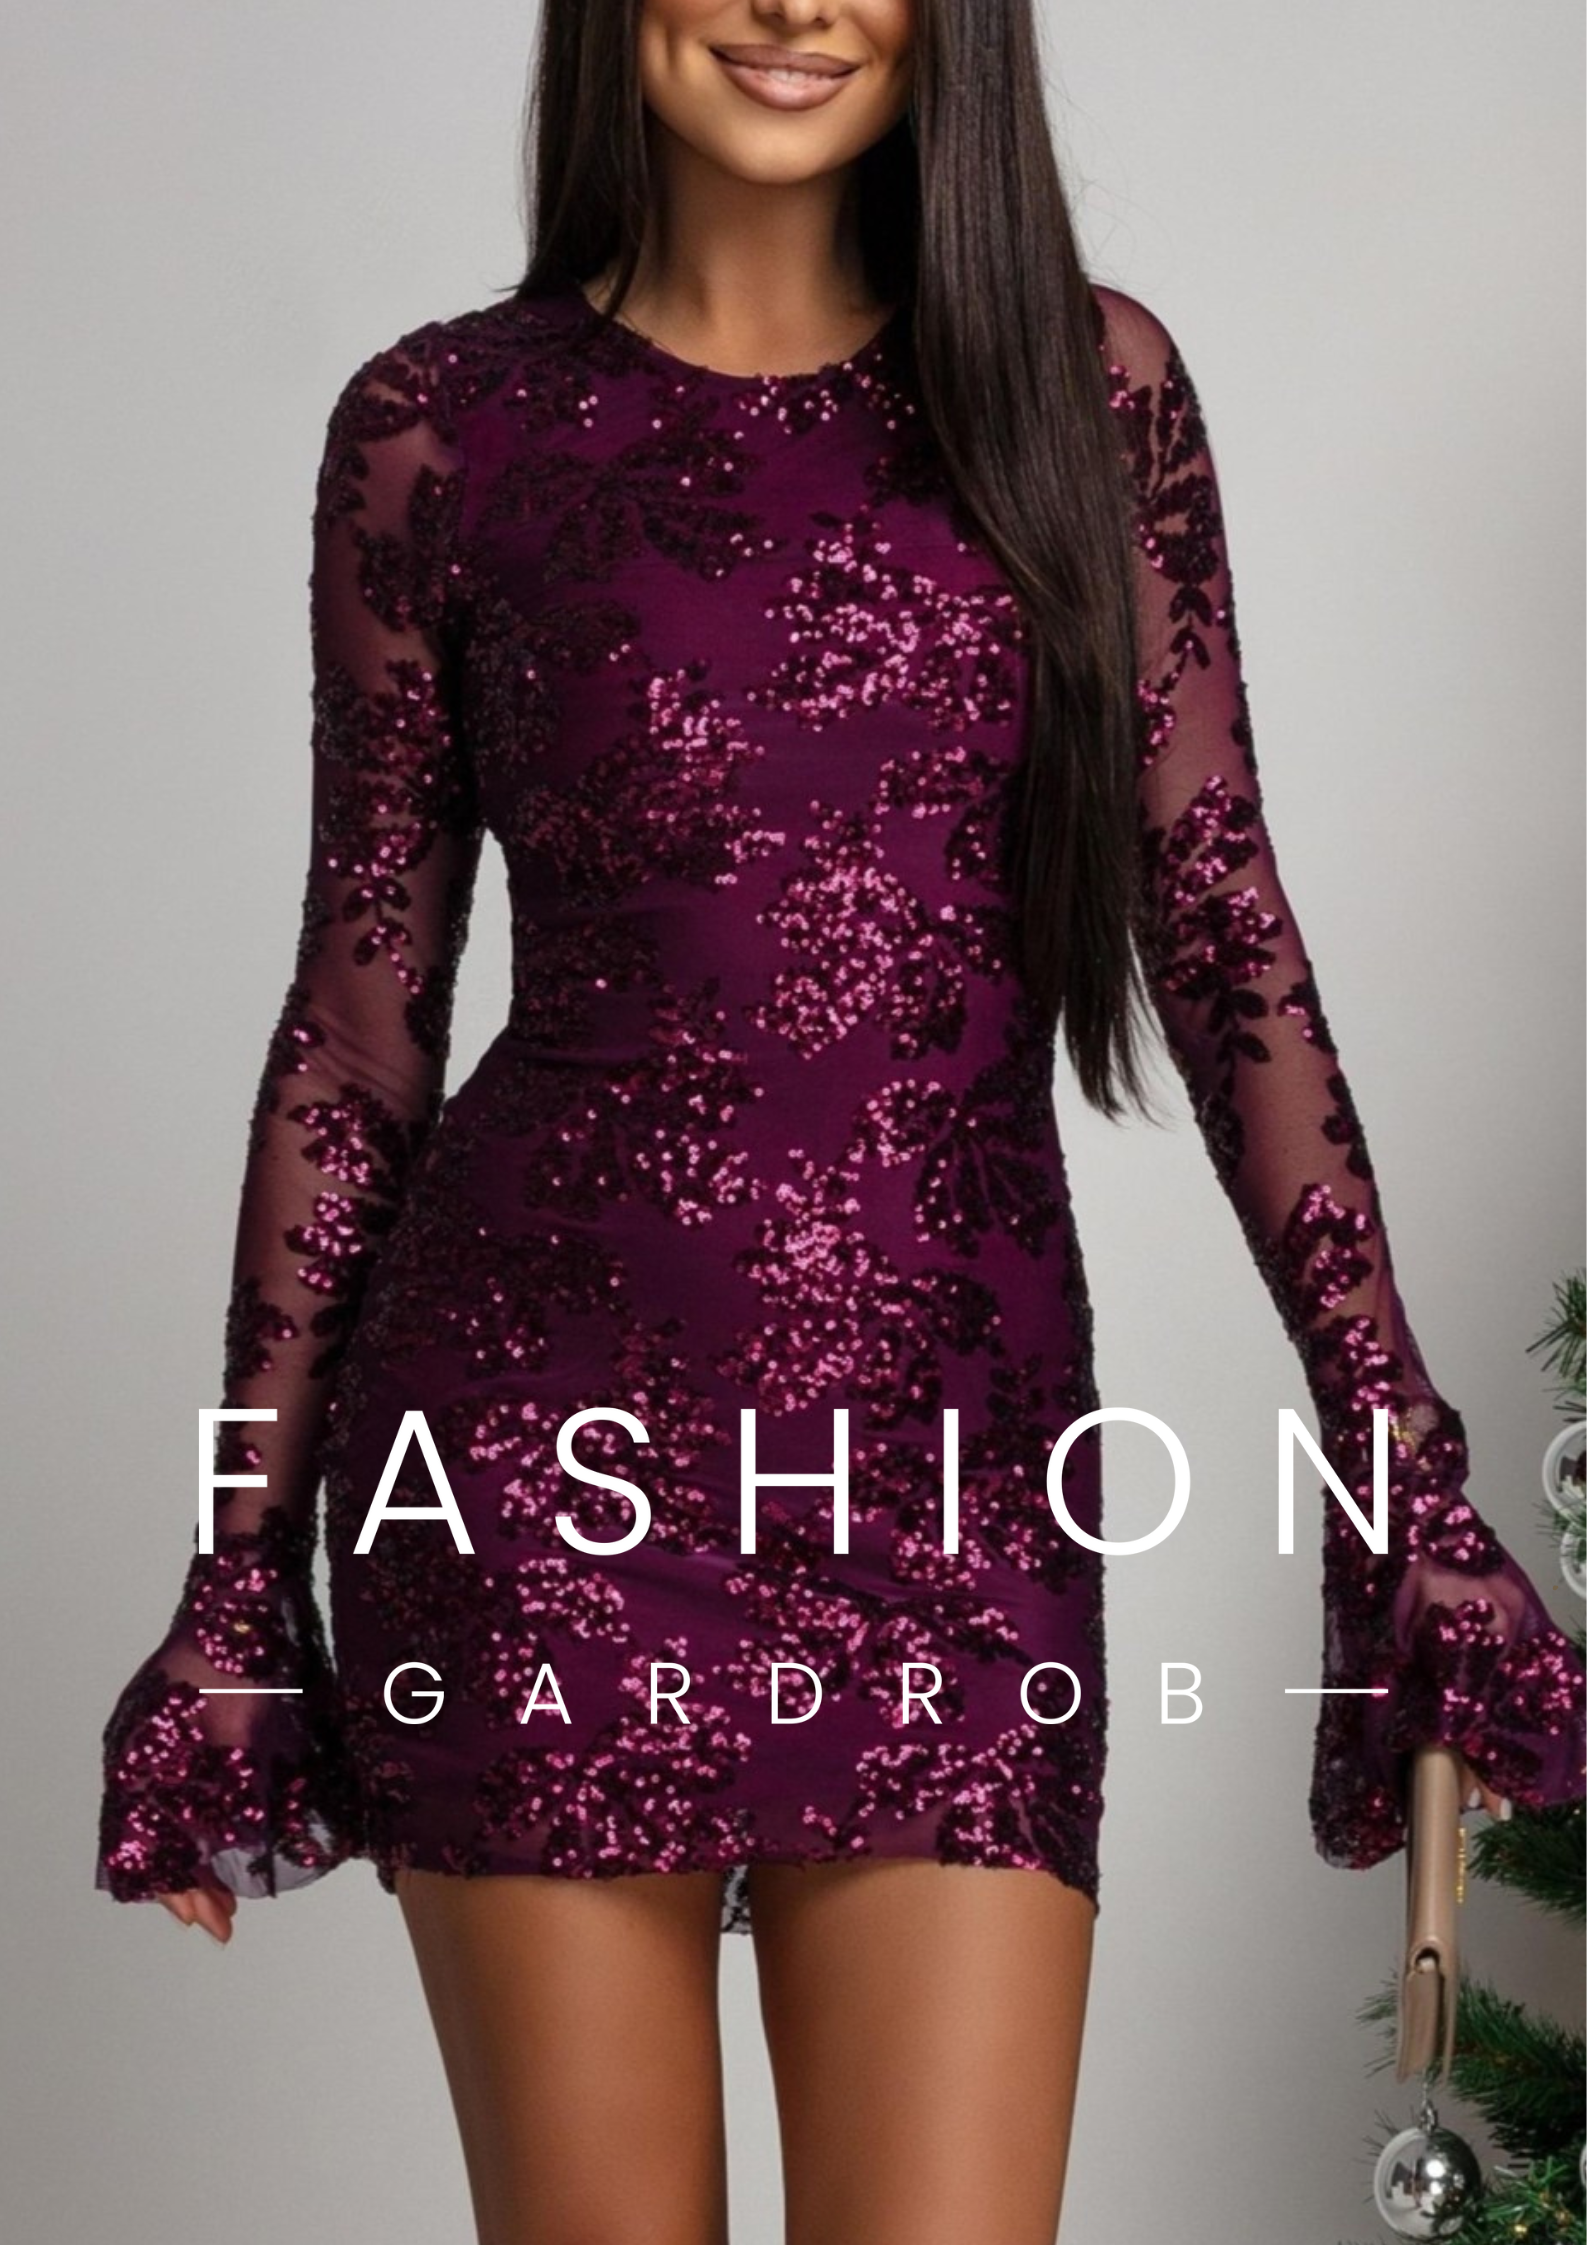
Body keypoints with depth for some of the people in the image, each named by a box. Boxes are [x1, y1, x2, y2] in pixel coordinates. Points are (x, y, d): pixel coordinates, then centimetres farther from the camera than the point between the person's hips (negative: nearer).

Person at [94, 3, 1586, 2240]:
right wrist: (242, 1566, 5)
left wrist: (1403, 1461, -2)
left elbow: (1227, 944, 4)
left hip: (960, 1463, 1)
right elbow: (361, 1015, 6)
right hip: (542, 1448, -1)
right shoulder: (442, 431, 3)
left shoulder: (1085, 387, 7)